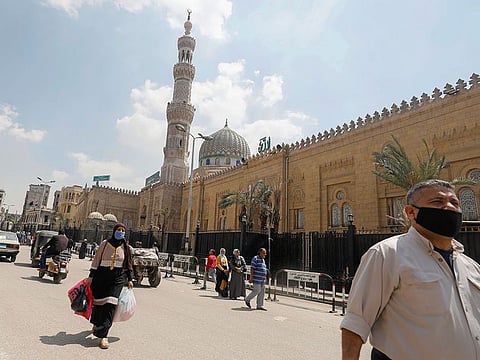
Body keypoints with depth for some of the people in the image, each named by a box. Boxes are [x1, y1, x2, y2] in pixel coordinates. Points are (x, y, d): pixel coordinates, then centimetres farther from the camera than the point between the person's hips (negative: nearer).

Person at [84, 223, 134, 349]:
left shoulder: (126, 248, 5)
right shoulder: (105, 244, 1)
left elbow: (129, 264, 11)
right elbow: (96, 260, 3)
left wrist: (130, 279, 9)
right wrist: (91, 276, 1)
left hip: (118, 278, 0)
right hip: (101, 276, 0)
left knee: (110, 304, -8)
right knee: (98, 301, 9)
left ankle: (103, 335, -3)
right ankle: (96, 323, 41)